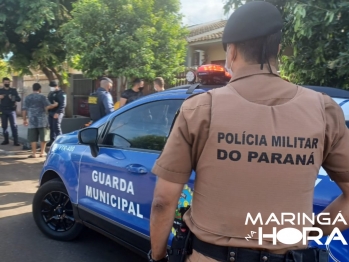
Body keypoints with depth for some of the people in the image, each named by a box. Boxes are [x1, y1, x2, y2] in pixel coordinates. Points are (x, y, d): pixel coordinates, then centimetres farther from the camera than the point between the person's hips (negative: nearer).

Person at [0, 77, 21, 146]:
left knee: (14, 126, -6)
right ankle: (6, 140, 15)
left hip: (11, 110, -2)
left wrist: (13, 98, -21)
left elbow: (19, 99, -1)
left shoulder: (13, 90, 6)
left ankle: (16, 141, -7)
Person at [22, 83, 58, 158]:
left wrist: (24, 119, 13)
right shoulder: (42, 97, -1)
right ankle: (42, 152, 10)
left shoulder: (27, 97, 8)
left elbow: (24, 109, 6)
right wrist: (55, 104, 5)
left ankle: (34, 153, 3)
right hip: (42, 120, -2)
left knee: (33, 137, 4)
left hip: (32, 120, 2)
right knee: (43, 137, 8)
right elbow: (48, 107, -12)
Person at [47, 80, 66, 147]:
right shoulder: (51, 93, 20)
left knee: (57, 127, -10)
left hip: (57, 113, -8)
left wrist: (58, 113, -25)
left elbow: (63, 104, -18)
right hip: (50, 113, 8)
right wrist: (48, 111, 17)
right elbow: (48, 102, 27)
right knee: (51, 127, 11)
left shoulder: (61, 93, -9)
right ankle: (52, 141, 20)